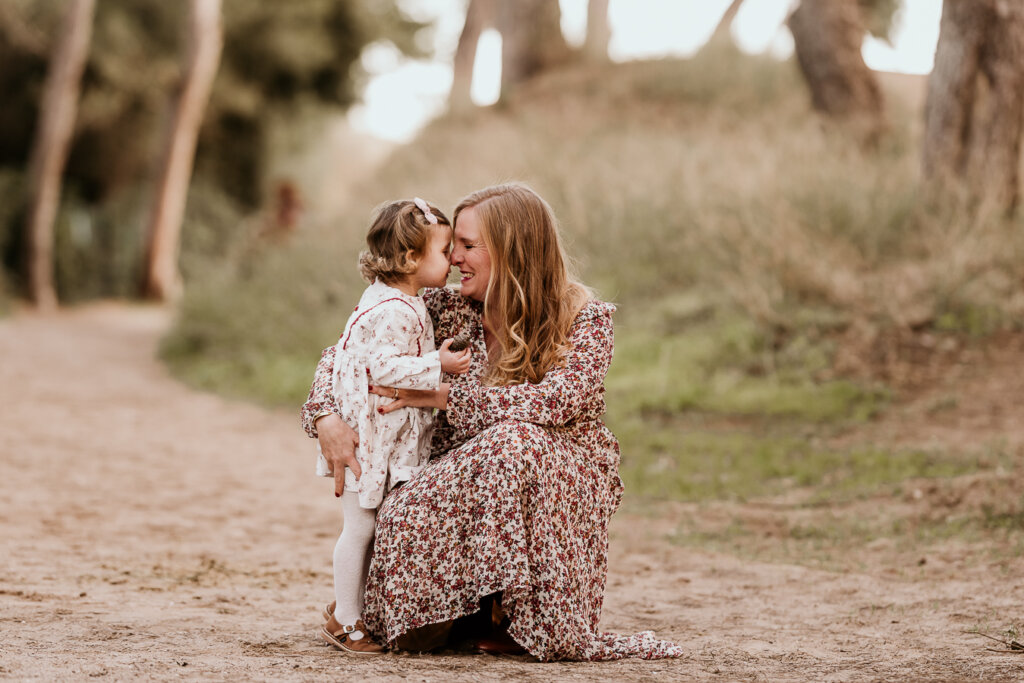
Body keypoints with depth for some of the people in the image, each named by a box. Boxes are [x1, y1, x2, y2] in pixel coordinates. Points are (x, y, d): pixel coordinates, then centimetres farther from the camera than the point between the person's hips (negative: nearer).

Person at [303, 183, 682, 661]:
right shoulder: (446, 310, 3)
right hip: (462, 488, 3)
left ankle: (516, 609, -19)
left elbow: (557, 402, -24)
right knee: (404, 517, -31)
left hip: (562, 483, -2)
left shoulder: (585, 320, -6)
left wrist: (436, 395, -23)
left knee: (516, 440, -36)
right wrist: (327, 418, -14)